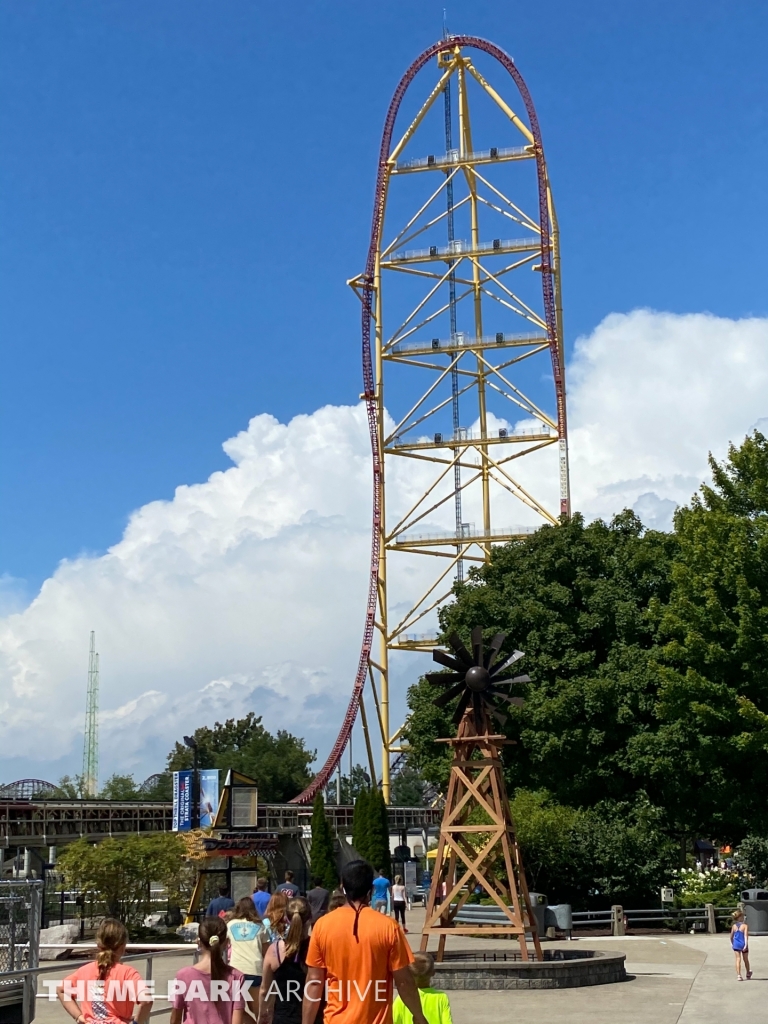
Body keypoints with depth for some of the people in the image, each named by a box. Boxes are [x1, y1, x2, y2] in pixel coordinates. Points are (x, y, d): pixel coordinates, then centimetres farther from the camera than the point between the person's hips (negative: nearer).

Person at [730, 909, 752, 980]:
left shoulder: (734, 926, 3)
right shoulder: (745, 925, -11)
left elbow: (731, 936, 12)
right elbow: (746, 935, -21)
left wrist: (732, 944, 26)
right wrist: (746, 945, -25)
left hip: (736, 945, 2)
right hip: (743, 944, -2)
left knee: (738, 959, 2)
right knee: (746, 960, 17)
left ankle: (738, 975, -9)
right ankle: (748, 974, 37)